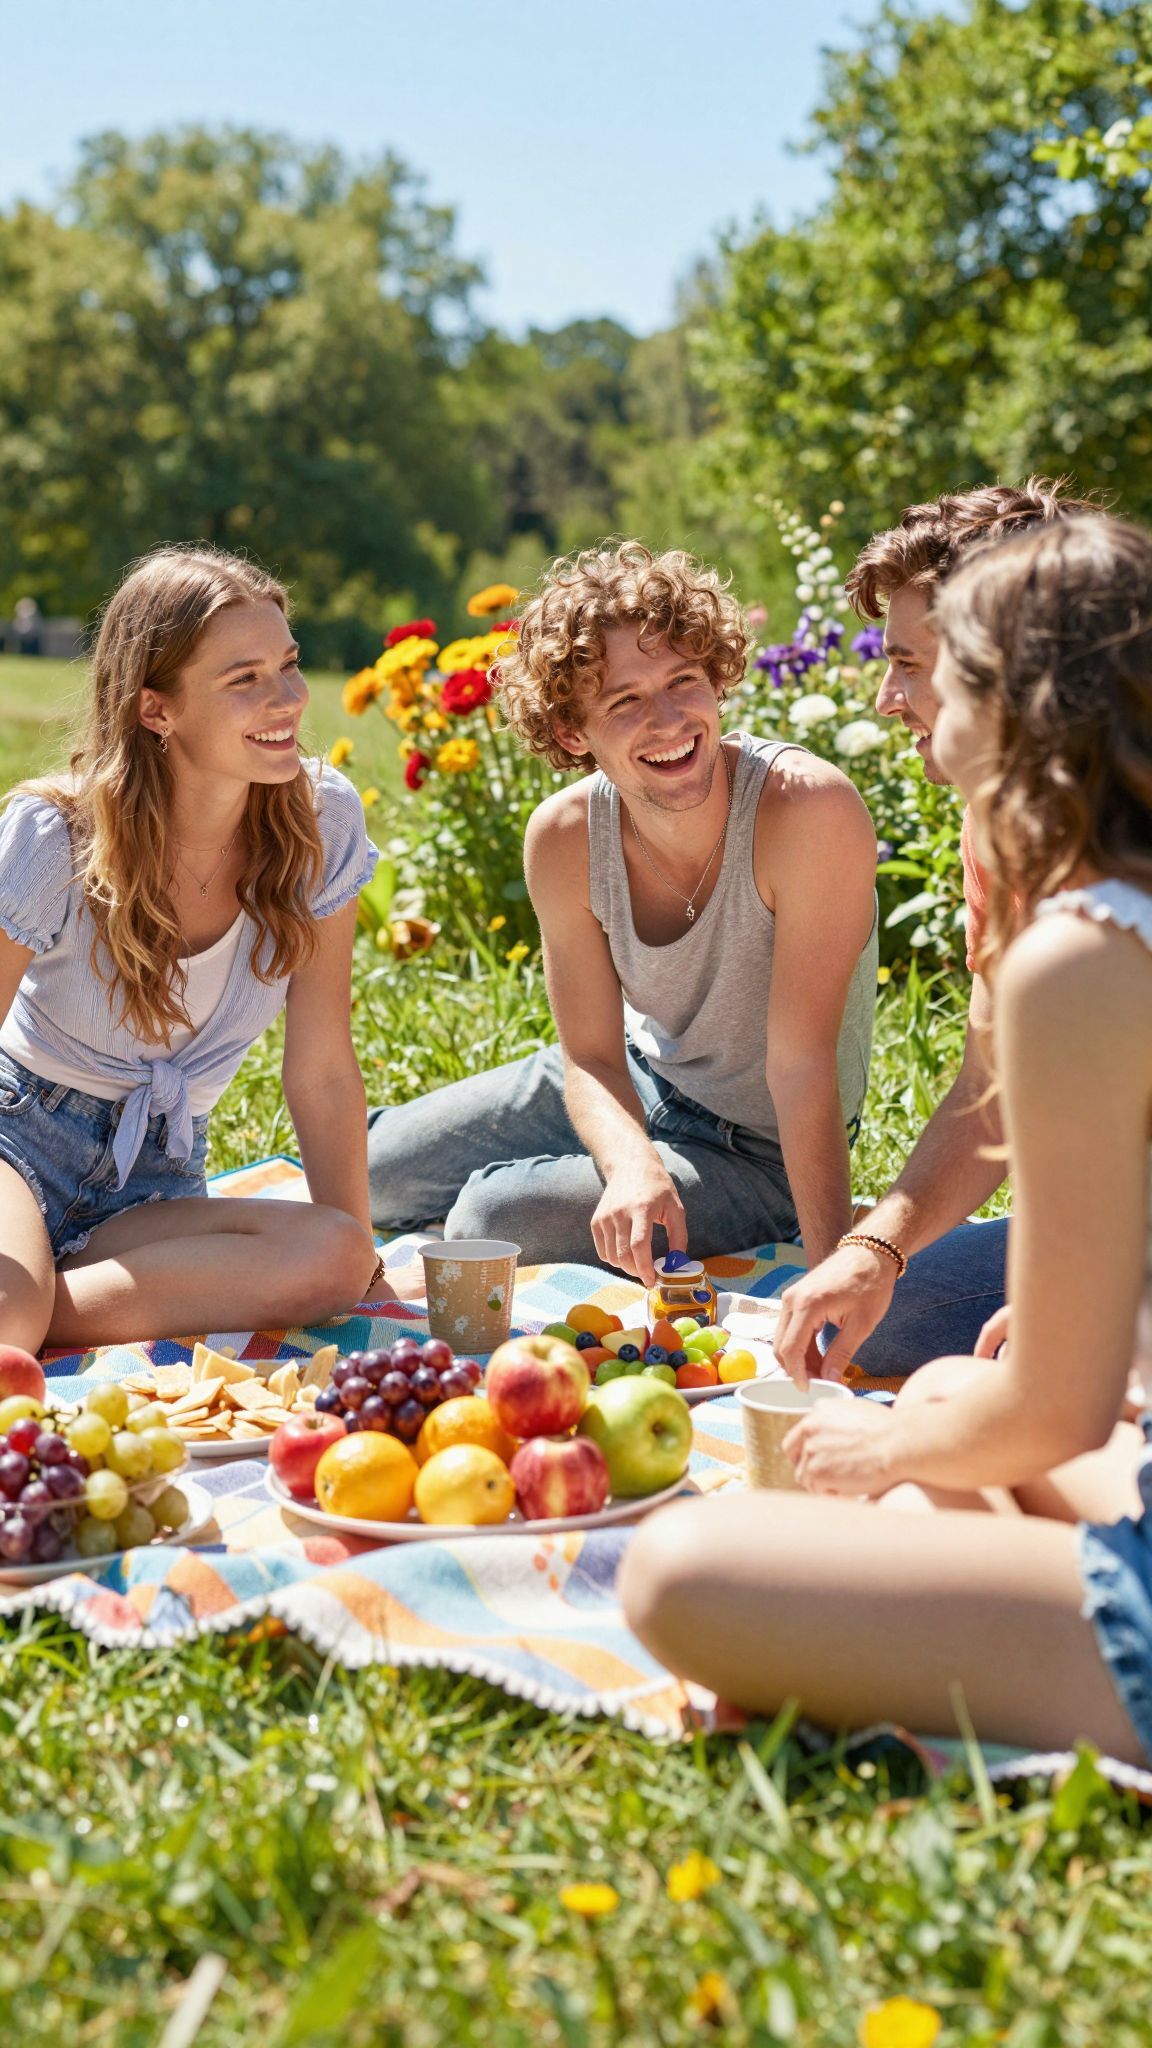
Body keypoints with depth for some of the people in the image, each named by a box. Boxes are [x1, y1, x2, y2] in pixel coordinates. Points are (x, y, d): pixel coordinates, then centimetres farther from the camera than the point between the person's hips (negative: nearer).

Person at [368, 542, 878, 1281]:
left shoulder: (809, 809, -34)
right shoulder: (564, 838, -19)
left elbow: (801, 1062, -32)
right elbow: (592, 1057, -13)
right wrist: (632, 1165, -35)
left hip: (764, 1155, -5)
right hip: (633, 1085, 5)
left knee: (490, 1217, -21)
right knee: (372, 1179, 8)